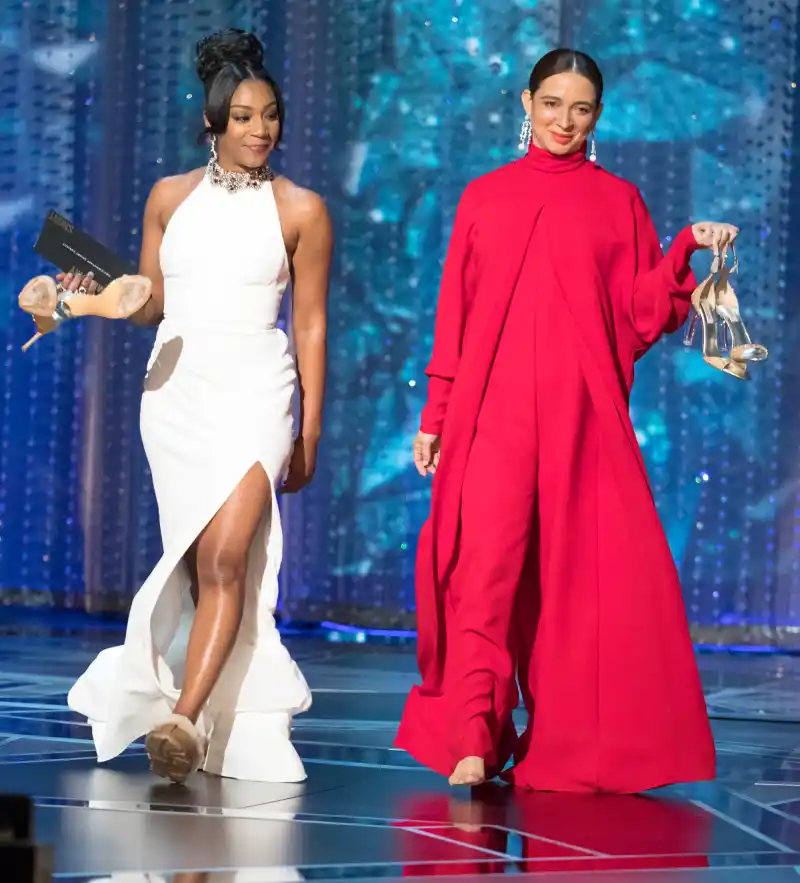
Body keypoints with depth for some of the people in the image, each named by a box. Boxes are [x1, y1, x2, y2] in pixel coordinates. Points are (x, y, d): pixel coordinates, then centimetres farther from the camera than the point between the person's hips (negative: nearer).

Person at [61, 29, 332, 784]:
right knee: (202, 562, 5)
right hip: (175, 389, 3)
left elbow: (310, 324, 4)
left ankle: (183, 719, -23)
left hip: (256, 390, -3)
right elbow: (149, 304, 13)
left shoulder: (300, 210, 3)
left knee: (224, 554, -18)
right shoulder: (170, 197, 10)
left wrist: (309, 432, 2)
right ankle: (233, 725, 15)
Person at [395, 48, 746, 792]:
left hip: (581, 415, 0)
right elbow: (454, 314, 12)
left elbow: (641, 315, 6)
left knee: (583, 574, -2)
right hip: (492, 411, 0)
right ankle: (470, 742, -9)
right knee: (485, 567, -9)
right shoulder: (484, 197, 13)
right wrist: (435, 414, 7)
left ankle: (581, 749, 8)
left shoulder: (618, 201, 12)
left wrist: (688, 249, -8)